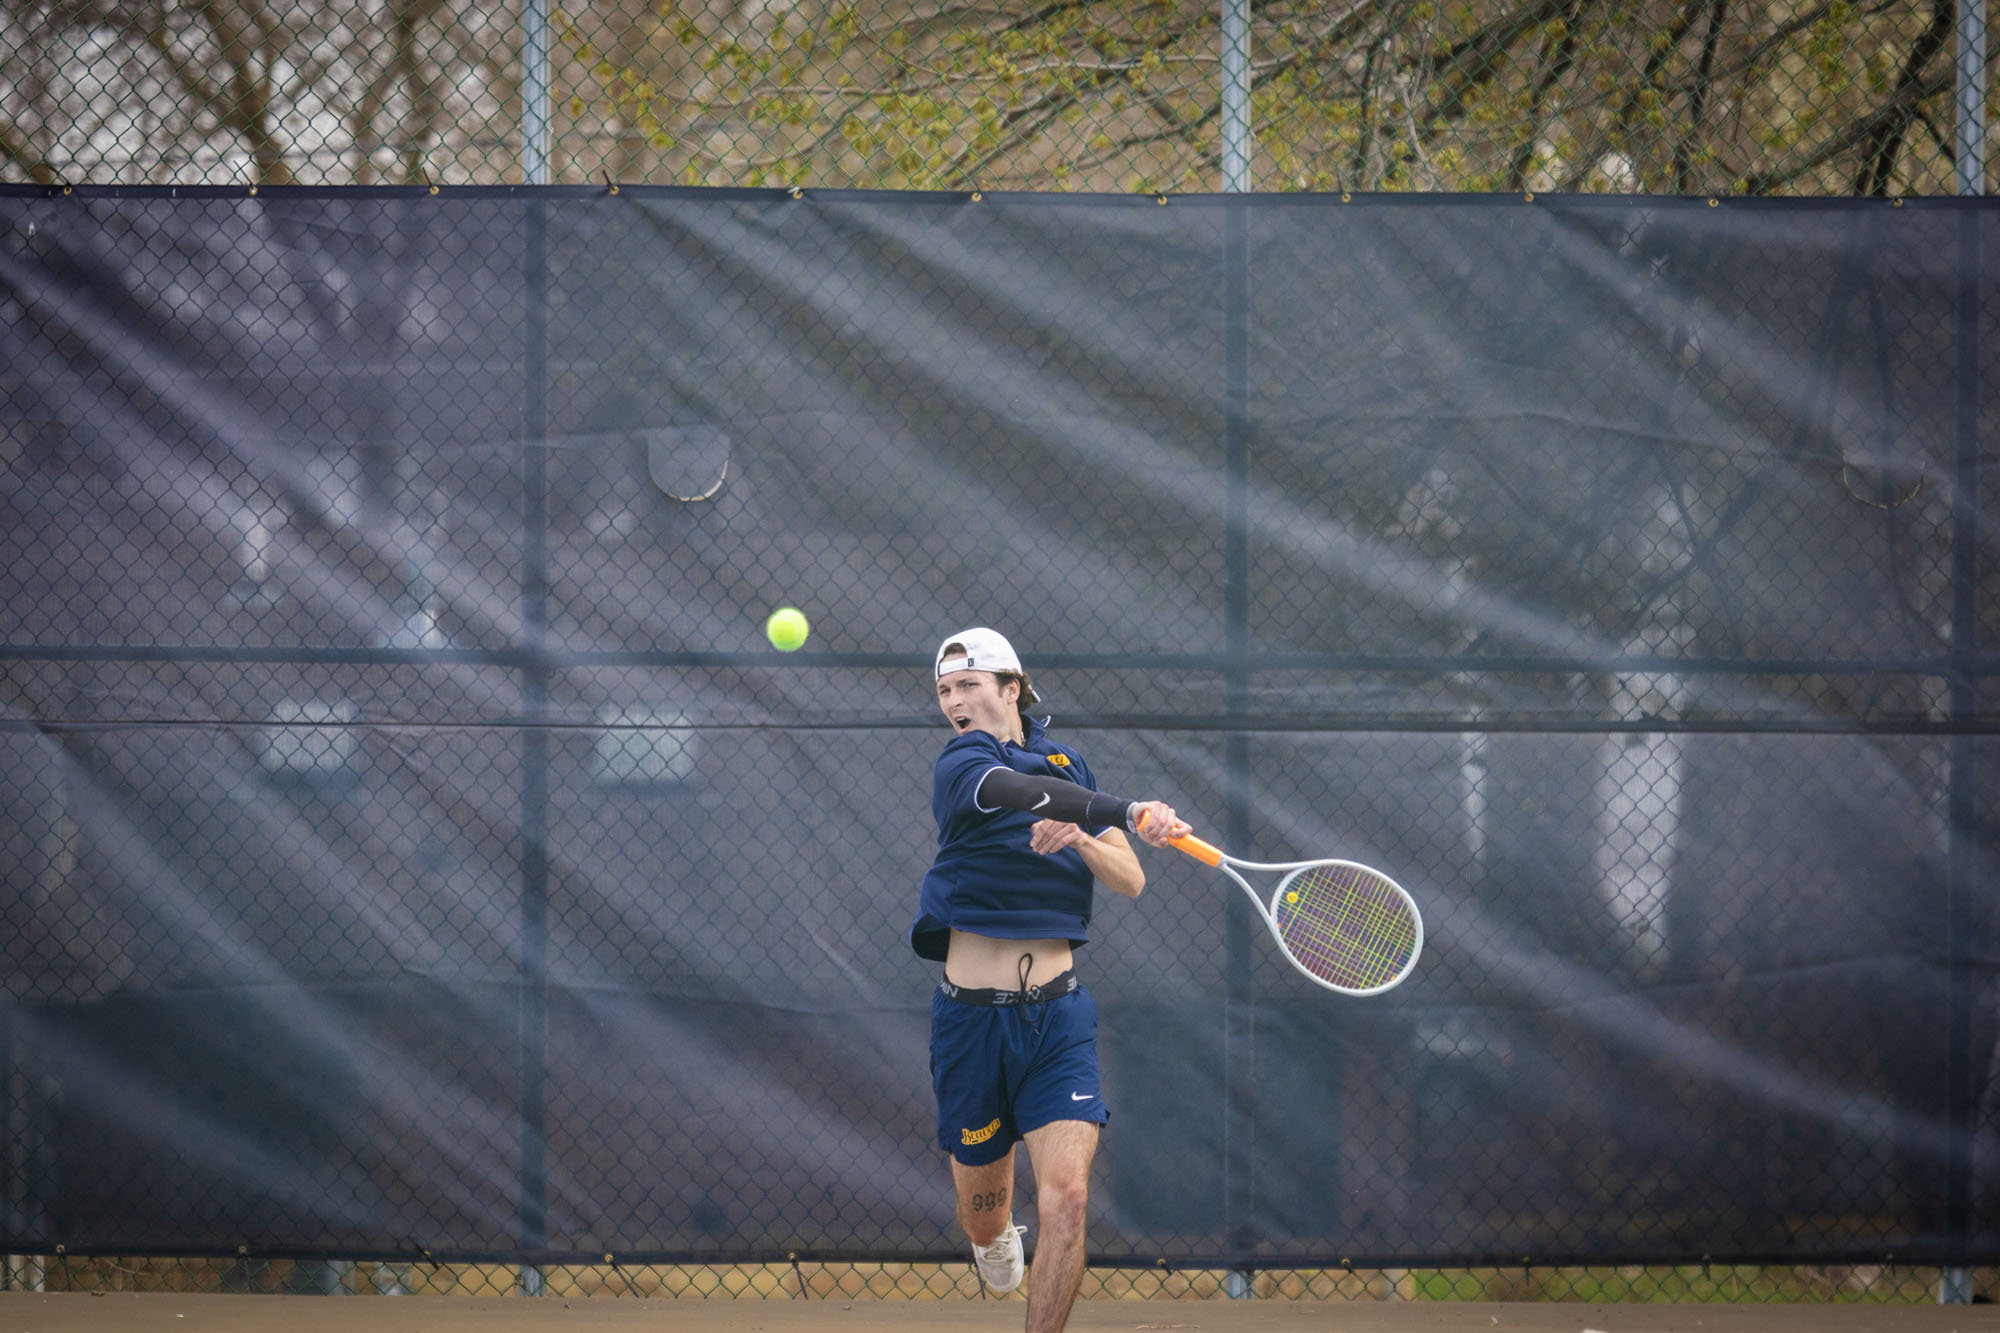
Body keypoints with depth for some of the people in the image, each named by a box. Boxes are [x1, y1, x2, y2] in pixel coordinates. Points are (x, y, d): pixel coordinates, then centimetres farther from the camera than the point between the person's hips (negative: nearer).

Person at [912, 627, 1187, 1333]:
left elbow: (1129, 880, 5)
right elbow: (1022, 793, -28)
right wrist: (1130, 815, -39)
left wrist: (1081, 839, -16)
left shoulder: (1068, 764, 11)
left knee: (1065, 1198, -17)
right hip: (972, 1016, -2)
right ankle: (998, 1233, 47)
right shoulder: (960, 764, -5)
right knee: (983, 1219, 10)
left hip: (1056, 1015, 2)